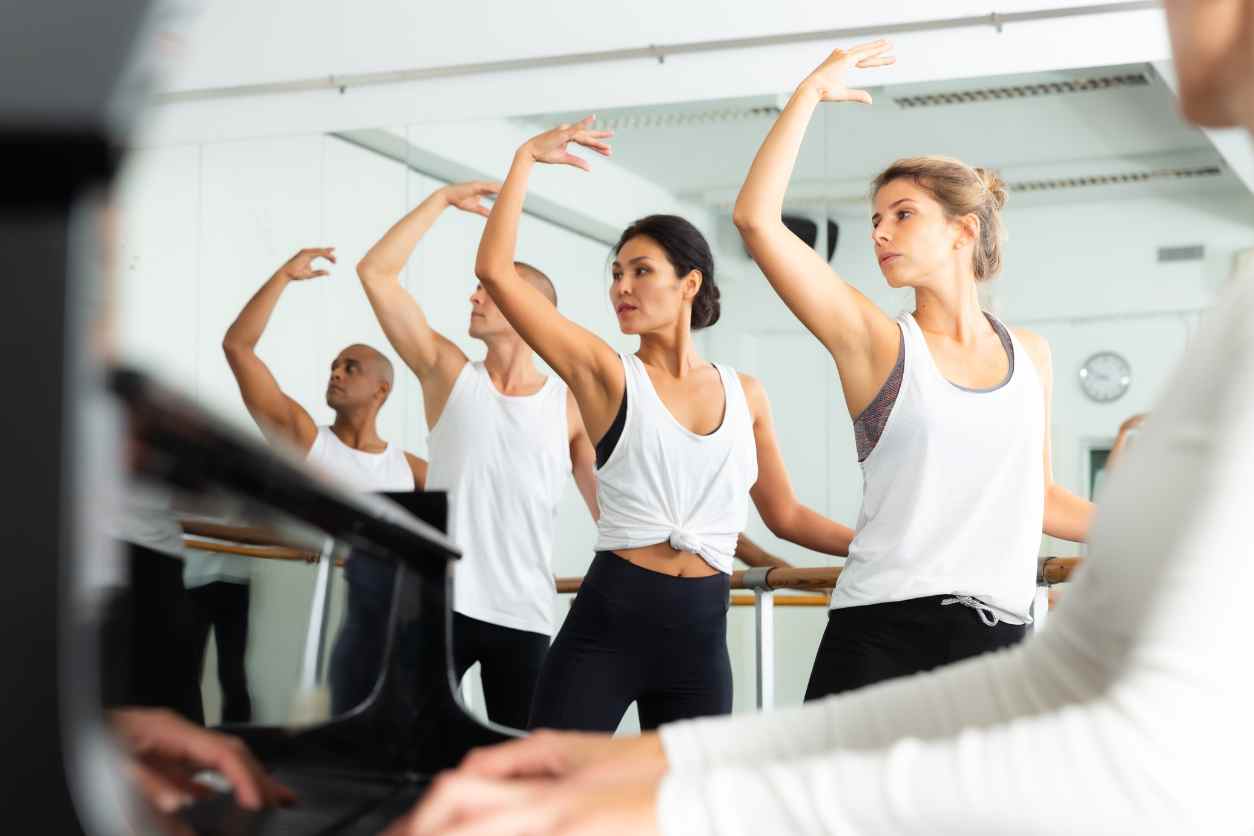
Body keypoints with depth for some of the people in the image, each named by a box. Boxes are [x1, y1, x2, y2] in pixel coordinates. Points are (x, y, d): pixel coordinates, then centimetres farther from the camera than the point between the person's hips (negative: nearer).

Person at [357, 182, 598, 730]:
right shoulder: (449, 374, 7)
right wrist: (444, 198, 2)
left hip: (525, 617, 0)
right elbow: (376, 272, 1)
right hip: (440, 602, 0)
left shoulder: (572, 407, 5)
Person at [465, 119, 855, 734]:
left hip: (702, 630, 3)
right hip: (608, 618, -3)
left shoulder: (745, 394, 11)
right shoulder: (607, 375, 1)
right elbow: (496, 271, -9)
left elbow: (785, 515, 19)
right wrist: (526, 159, -4)